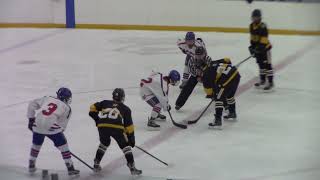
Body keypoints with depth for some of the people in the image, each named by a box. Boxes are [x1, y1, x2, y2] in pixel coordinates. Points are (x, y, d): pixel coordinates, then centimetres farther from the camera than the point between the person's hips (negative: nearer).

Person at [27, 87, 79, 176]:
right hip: (51, 126, -4)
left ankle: (31, 165, 36)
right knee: (63, 145, 12)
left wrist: (31, 119, 23)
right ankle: (70, 168, 12)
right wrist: (59, 133, 24)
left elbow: (32, 104, 20)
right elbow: (62, 125, 10)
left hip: (37, 124, 4)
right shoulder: (66, 108, 10)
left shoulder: (47, 98, 20)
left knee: (36, 144, 28)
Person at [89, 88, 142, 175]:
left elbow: (93, 108, 24)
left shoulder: (105, 103, 30)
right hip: (117, 128, -3)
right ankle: (132, 167, 6)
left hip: (102, 126, 3)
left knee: (104, 143, 31)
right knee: (125, 146, 14)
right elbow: (129, 126, 21)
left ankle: (96, 164, 30)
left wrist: (97, 119, 31)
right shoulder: (125, 109, 25)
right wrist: (131, 138, 26)